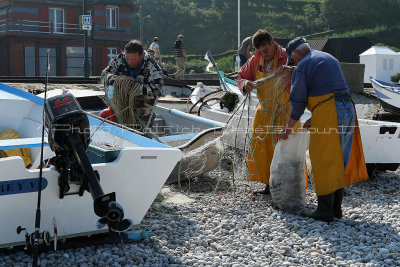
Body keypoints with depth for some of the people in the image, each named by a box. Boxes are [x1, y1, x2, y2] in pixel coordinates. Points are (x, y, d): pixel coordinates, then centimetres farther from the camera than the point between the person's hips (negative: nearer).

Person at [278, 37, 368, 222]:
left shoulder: (303, 66, 0)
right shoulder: (330, 59, 26)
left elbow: (298, 101, -2)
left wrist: (288, 128, 8)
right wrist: (314, 119, 25)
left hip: (327, 113, -8)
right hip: (347, 109, 8)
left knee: (323, 163, -2)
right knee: (339, 161, 14)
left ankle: (325, 211, 0)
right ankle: (336, 207, 19)